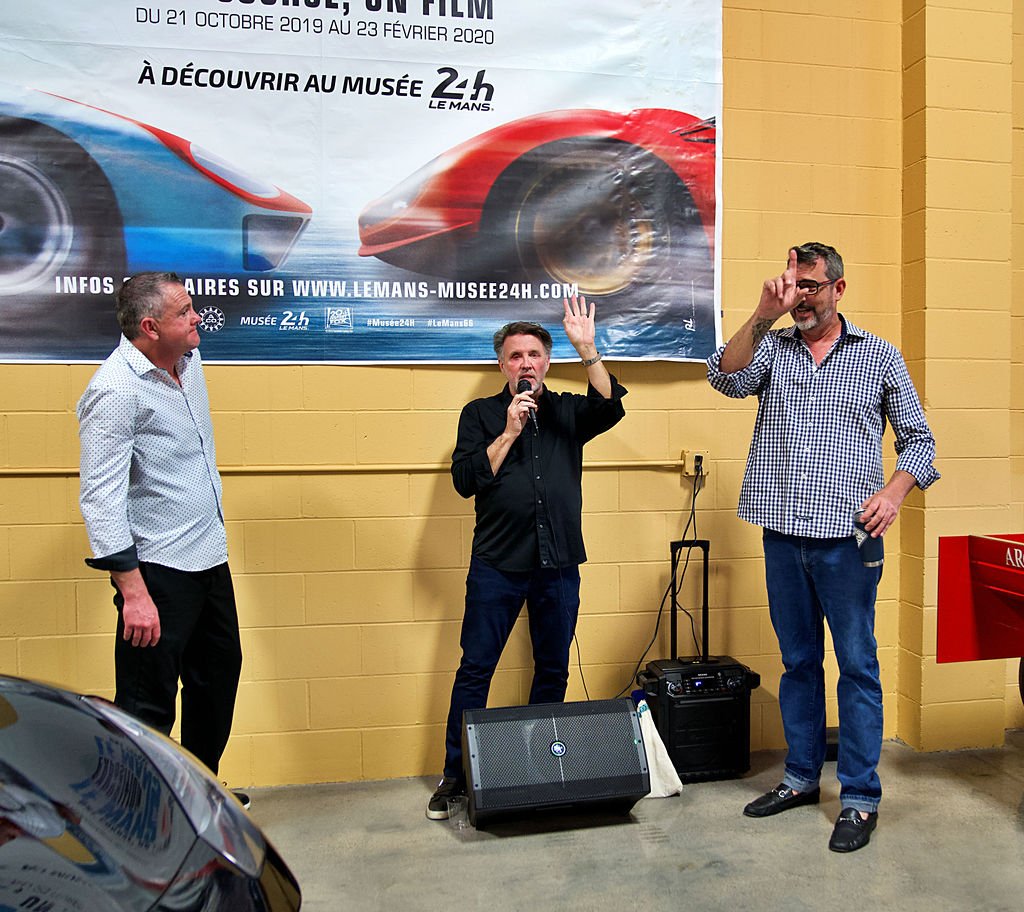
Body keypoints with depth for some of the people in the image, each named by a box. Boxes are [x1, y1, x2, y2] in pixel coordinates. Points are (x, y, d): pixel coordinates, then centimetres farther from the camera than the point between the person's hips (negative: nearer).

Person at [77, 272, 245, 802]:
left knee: (218, 677, 21)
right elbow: (101, 499, -23)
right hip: (158, 570, -9)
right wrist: (133, 591, -26)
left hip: (208, 556, 10)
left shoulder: (188, 360, 6)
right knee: (148, 707, 1)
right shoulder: (116, 390, -20)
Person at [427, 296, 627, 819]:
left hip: (559, 565, 2)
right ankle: (455, 774, 14)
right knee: (475, 669, 1)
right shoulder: (480, 414, 6)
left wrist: (587, 349, -21)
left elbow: (610, 408, -12)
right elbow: (465, 480, -5)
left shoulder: (567, 411, 10)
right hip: (497, 565, -2)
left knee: (553, 669, 12)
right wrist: (509, 433, -12)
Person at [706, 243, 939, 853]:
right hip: (782, 533, 3)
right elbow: (727, 379, -12)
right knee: (798, 661, 14)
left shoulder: (879, 356, 6)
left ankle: (861, 798, 15)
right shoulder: (771, 348, 9)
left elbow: (918, 439, 7)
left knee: (858, 665, 2)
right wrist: (763, 316, -23)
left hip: (846, 538, -2)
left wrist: (895, 489, -11)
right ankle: (802, 778, 29)